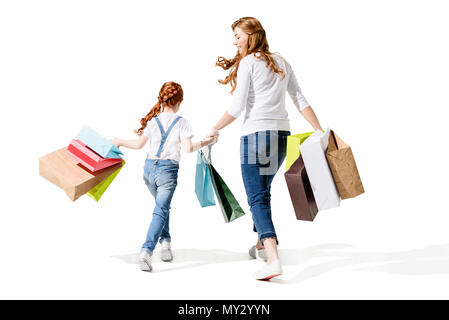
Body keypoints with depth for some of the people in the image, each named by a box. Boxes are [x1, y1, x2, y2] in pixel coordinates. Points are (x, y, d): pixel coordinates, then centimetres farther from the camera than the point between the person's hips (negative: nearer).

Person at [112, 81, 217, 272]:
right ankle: (146, 251, -19)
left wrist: (119, 142, 26)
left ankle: (165, 241, 21)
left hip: (149, 167, 4)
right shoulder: (181, 122, -2)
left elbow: (139, 144, 9)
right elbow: (188, 148, -11)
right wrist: (205, 143, 4)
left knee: (162, 205, 25)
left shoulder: (153, 120, 8)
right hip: (168, 170, -4)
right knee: (160, 210, -6)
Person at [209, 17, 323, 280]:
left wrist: (215, 128, 6)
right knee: (262, 190, 24)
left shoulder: (248, 62, -3)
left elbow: (238, 108, -8)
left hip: (257, 133, -7)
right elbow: (301, 100, 12)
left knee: (257, 198, -6)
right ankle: (262, 244, 36)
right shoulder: (282, 63, 15)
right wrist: (321, 132, 13)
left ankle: (273, 259, -18)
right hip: (282, 133, 7)